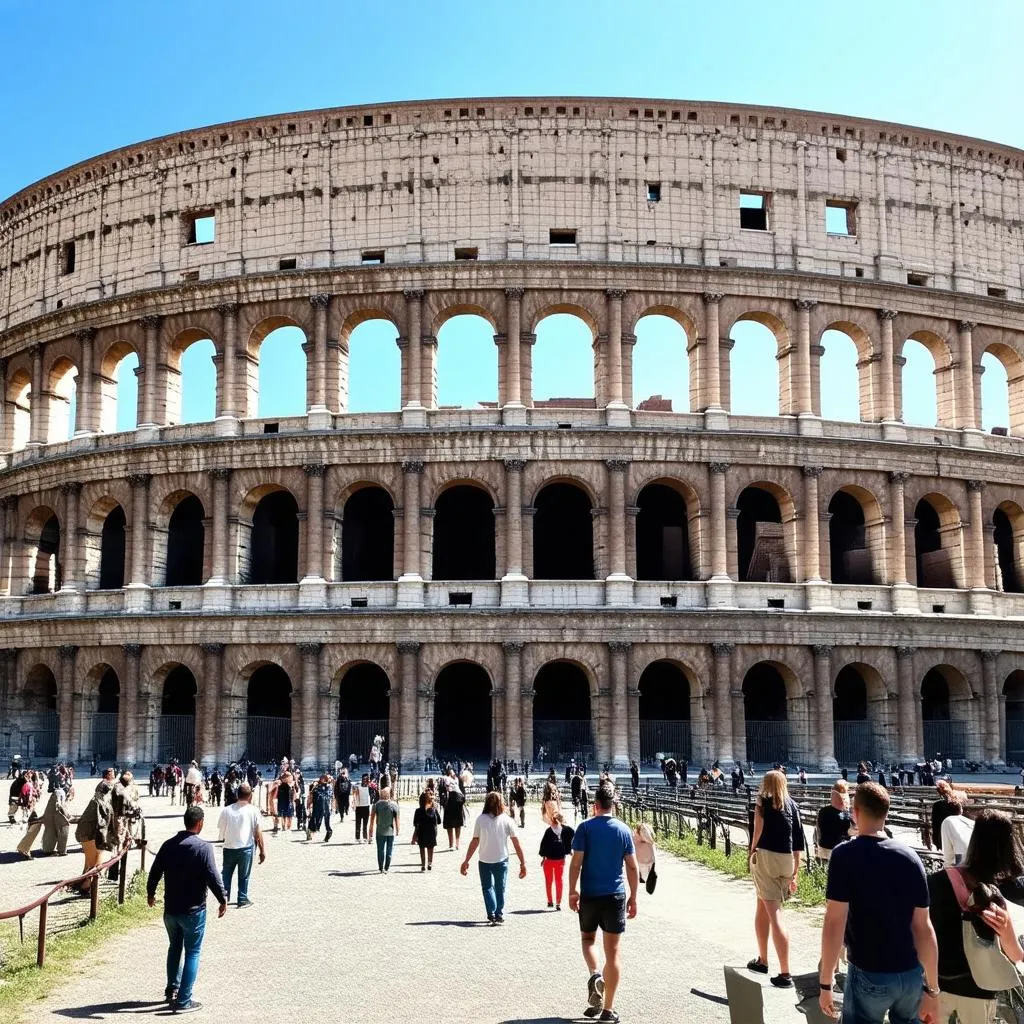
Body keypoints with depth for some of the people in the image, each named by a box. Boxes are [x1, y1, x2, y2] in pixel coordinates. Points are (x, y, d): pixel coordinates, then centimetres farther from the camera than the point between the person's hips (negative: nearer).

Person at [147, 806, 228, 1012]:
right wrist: (223, 900, -6)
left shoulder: (168, 845, 1)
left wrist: (150, 893, 25)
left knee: (174, 947, 24)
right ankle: (183, 1001, 2)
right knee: (192, 953, 3)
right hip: (193, 910, -6)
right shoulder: (203, 848, -17)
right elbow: (213, 877, -19)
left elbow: (154, 872, 8)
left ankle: (172, 989, 35)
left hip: (170, 908, 6)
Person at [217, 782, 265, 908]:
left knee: (226, 873, 20)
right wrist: (262, 850, -3)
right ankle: (243, 899, 18)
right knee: (244, 875, 11)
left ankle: (224, 895, 18)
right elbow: (258, 832, -9)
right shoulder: (253, 810, -8)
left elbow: (221, 831, 3)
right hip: (246, 848, -2)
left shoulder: (226, 810, -2)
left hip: (229, 847, 2)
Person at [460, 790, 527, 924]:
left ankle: (491, 914, 3)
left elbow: (474, 842, -7)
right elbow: (517, 844, -7)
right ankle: (499, 915, 17)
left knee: (487, 887, 16)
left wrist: (466, 861, 0)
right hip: (501, 860, 0)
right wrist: (523, 863, -1)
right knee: (500, 889, 17)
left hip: (484, 861, 0)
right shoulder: (507, 820, -6)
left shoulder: (481, 820, -6)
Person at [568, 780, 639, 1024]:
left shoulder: (585, 828, -6)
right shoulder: (623, 830, -1)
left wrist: (572, 891, 1)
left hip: (589, 895, -1)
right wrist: (633, 897, 10)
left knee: (588, 938, 23)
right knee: (612, 951, 6)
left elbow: (576, 862, -9)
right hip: (615, 896, 1)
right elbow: (632, 867, 1)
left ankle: (595, 974, -7)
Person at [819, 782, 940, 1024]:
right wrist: (932, 989, 6)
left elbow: (834, 923, -15)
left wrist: (825, 983, -8)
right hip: (912, 975, 4)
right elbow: (923, 927, 1)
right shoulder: (910, 857, 0)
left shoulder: (845, 855, -12)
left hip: (870, 975, -4)